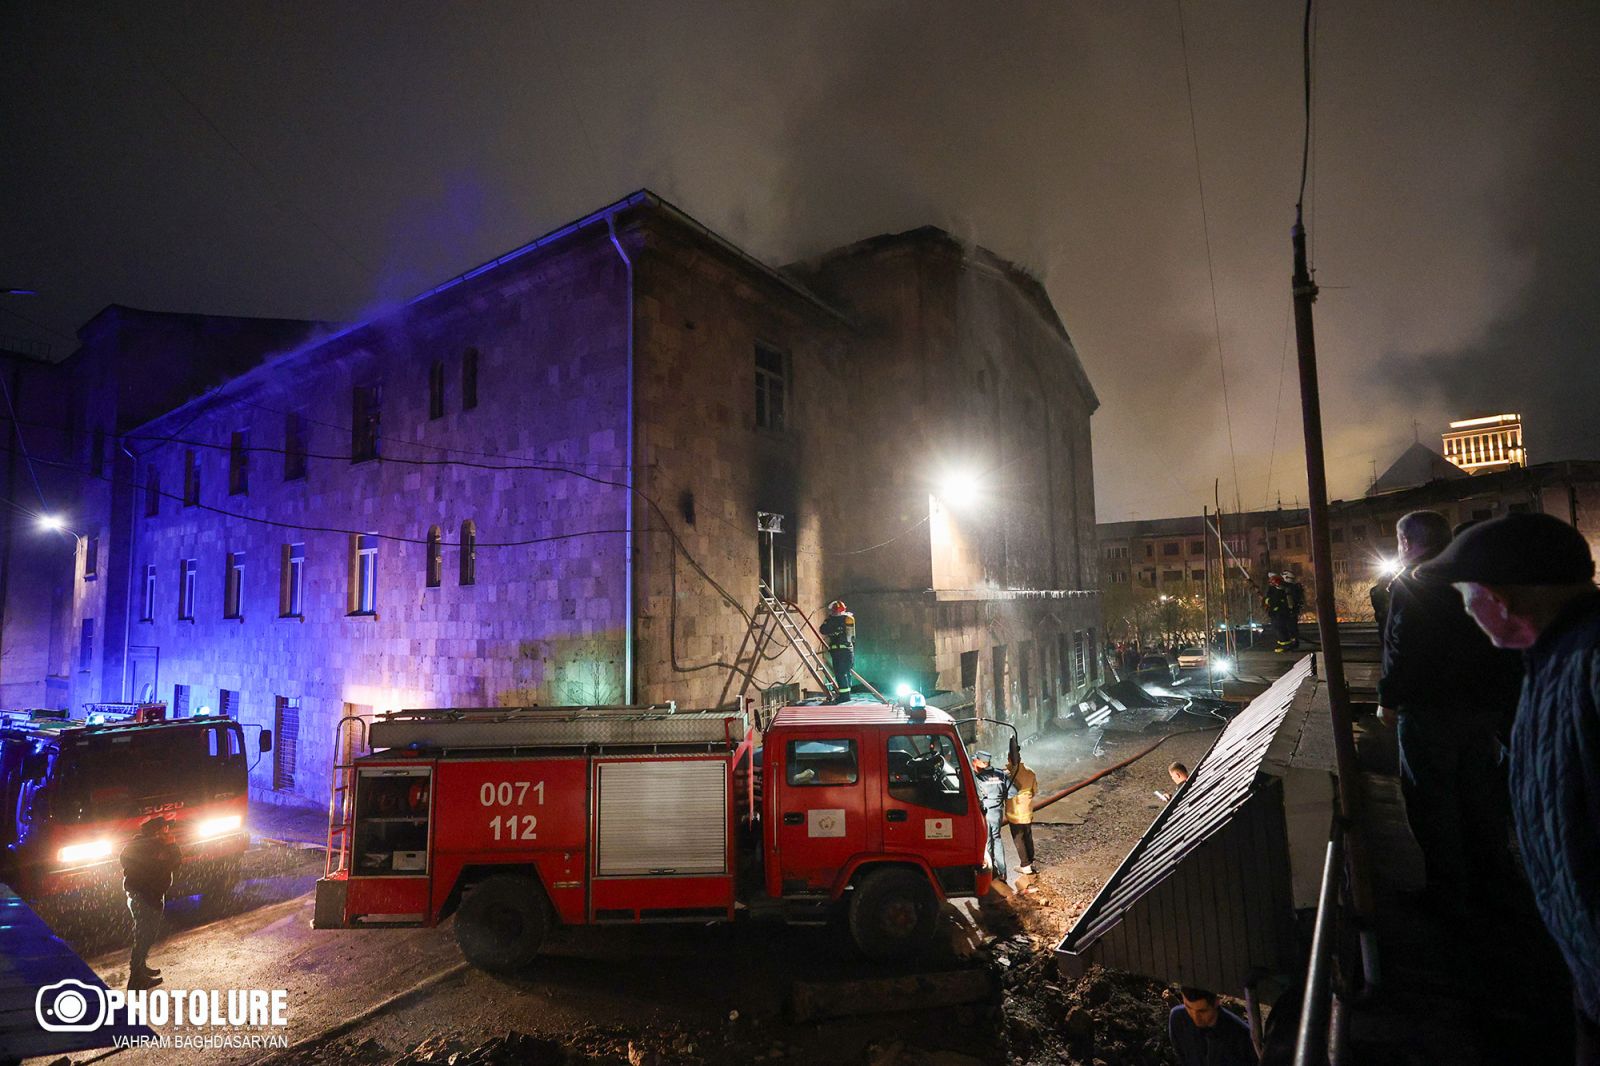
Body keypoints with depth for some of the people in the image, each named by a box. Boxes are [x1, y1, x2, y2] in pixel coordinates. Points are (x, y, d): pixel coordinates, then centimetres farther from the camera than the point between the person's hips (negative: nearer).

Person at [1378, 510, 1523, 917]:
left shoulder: (1409, 586, -15)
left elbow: (1403, 650, -20)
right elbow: (1505, 644, 13)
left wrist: (1389, 700, -9)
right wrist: (1501, 700, 20)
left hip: (1429, 711, -7)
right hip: (1482, 708, 8)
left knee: (1433, 800, 2)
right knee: (1479, 793, 18)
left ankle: (1448, 893, 9)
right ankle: (1491, 881, 30)